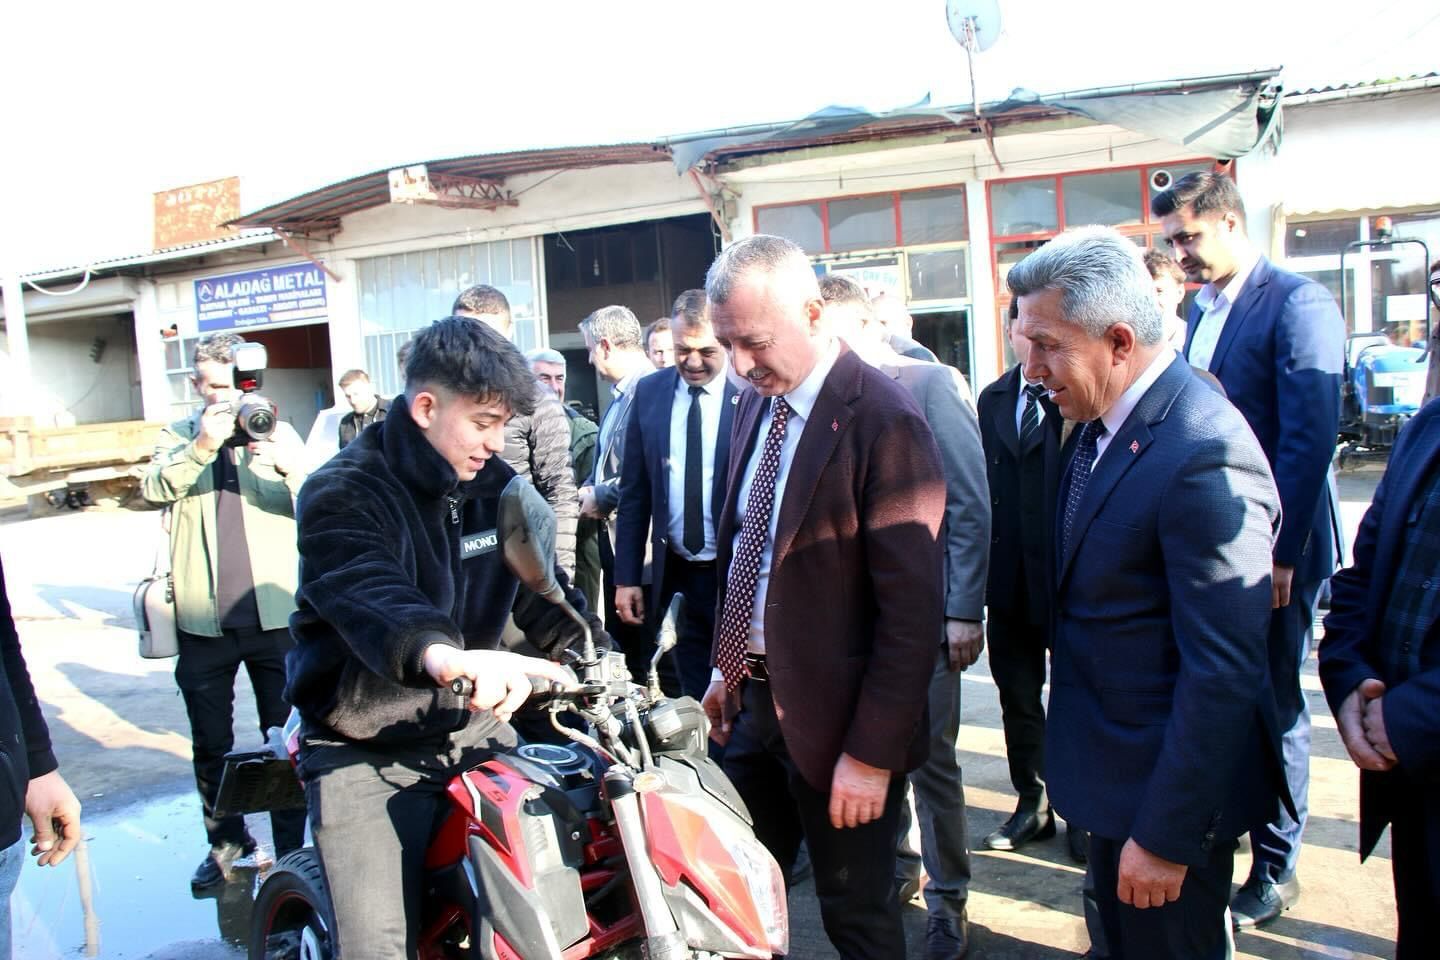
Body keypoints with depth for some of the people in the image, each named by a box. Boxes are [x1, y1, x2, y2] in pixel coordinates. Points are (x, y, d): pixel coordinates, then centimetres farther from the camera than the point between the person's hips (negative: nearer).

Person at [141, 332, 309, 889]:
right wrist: (201, 446, -28)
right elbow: (154, 487, -12)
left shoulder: (278, 433, 6)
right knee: (210, 745, 14)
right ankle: (225, 840, 32)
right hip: (202, 619, 1)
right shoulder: (178, 437, 8)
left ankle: (292, 849, 18)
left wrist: (288, 466, -25)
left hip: (273, 614, -1)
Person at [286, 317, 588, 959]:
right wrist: (440, 654, -56)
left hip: (475, 730, 6)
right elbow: (366, 593, -35)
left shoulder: (496, 485, 5)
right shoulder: (342, 495, -15)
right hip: (367, 754, -5)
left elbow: (540, 587, 4)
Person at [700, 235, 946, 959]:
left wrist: (872, 753, -17)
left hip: (833, 716, -6)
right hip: (753, 697, 7)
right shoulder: (756, 401, 4)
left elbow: (914, 607, -20)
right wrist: (726, 668, 14)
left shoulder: (883, 420, -20)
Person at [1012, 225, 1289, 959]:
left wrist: (1167, 835, -20)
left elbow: (1223, 673, -26)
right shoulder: (1106, 421, 1)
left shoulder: (1203, 455, -27)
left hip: (1167, 783, -8)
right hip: (1111, 764, 8)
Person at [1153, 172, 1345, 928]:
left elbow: (1310, 438, -19)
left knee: (1273, 707, 7)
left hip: (1271, 551, -6)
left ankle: (1274, 871, 23)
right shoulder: (1202, 308, 11)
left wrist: (1280, 553, -20)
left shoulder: (1297, 304, -12)